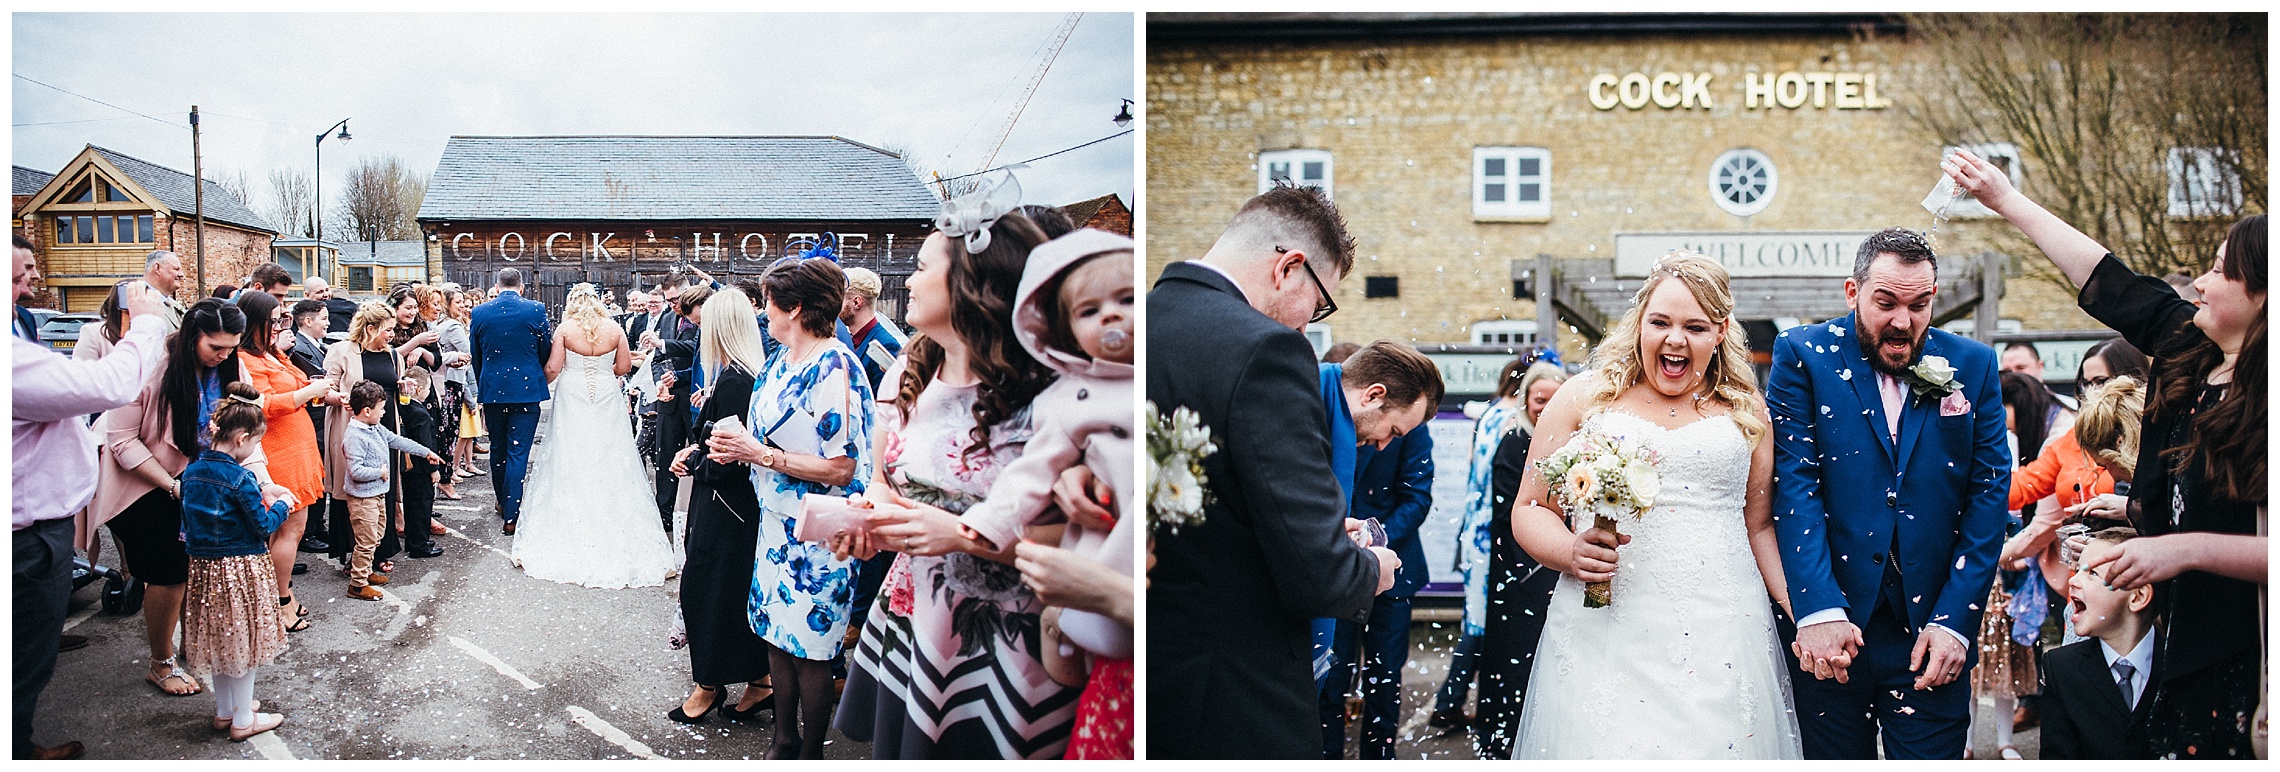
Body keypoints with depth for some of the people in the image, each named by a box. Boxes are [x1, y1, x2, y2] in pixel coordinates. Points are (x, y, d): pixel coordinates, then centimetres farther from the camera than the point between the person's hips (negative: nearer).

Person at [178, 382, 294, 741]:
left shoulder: (192, 469, 0)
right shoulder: (241, 478, -21)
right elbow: (264, 526, -14)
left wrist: (260, 492, 14)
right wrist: (281, 506, 4)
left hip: (203, 565, 7)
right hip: (241, 570, -7)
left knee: (219, 640, 20)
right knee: (244, 643, 6)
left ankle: (224, 710, 32)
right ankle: (243, 720, 14)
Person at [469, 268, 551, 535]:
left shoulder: (478, 313, 0)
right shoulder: (536, 310, -7)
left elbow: (475, 356, 8)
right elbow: (546, 352, 1)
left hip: (492, 390, 3)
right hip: (526, 390, -3)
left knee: (498, 449, 18)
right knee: (518, 452, -2)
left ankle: (503, 502, 34)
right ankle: (511, 515, -6)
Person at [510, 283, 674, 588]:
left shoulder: (564, 329, -9)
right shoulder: (614, 330, -4)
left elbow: (553, 368, -10)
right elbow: (624, 366, 1)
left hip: (572, 399, -1)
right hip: (606, 400, 1)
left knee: (570, 460, 6)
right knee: (608, 463, 9)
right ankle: (612, 528, 12)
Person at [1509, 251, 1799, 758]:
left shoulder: (1747, 410, 13)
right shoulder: (1585, 398, 6)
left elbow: (1760, 527, 15)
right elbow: (1531, 510, 6)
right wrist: (1570, 553, -14)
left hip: (1721, 641, 2)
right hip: (1605, 633, -1)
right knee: (1606, 745, -6)